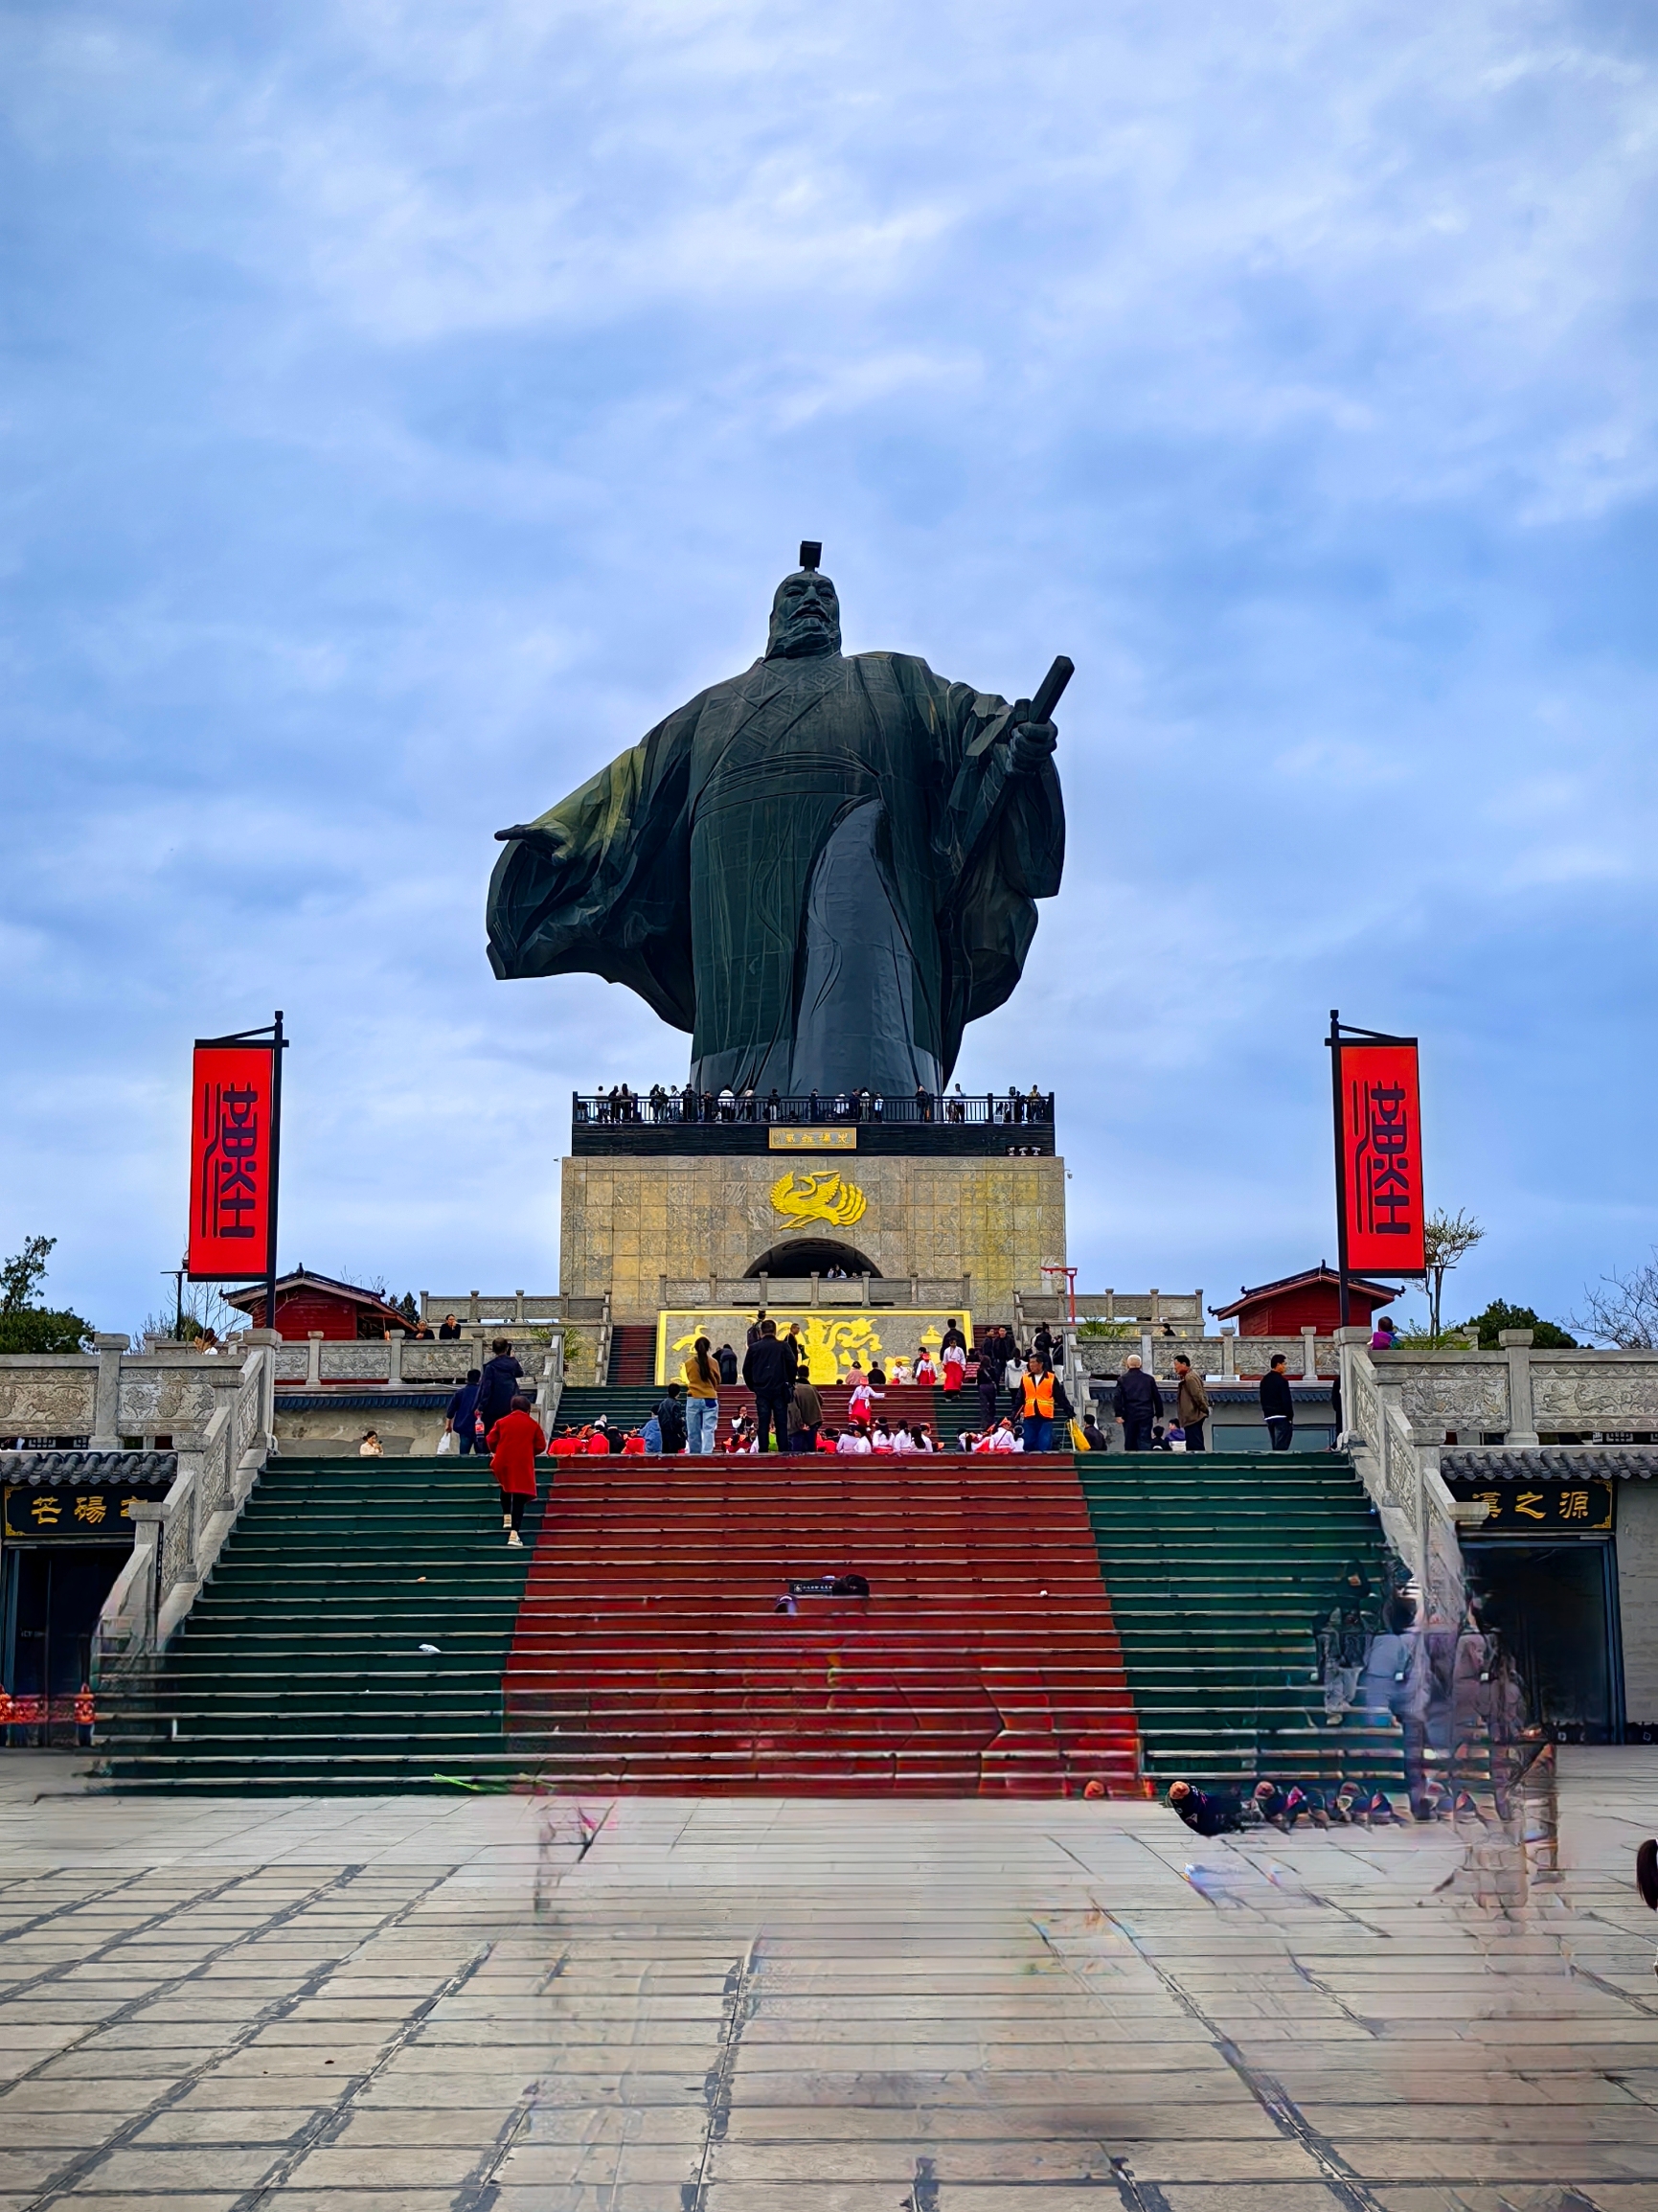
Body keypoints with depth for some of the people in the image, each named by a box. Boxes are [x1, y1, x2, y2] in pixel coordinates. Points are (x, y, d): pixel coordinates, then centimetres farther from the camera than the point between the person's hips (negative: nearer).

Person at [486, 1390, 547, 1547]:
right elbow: (541, 1446, 5)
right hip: (523, 1465, -2)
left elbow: (491, 1441, 4)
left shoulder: (501, 1422, 6)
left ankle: (506, 1517, 22)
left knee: (505, 1490, 32)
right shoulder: (533, 1424, 5)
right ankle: (514, 1534, -14)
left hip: (503, 1463, 2)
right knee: (519, 1498, -4)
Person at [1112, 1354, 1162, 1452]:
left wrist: (1119, 1414, -6)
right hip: (1146, 1415, 0)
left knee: (1130, 1443, 10)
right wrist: (1159, 1413, 14)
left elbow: (1116, 1397, -8)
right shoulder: (1148, 1379, 5)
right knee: (1145, 1442, -2)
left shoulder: (1122, 1379, 1)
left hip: (1129, 1415, 0)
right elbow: (1157, 1397, 7)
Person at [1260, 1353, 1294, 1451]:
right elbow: (1286, 1401, -16)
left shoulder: (1264, 1380, 12)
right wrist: (1290, 1417, -10)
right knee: (1281, 1447, -8)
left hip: (1269, 1416, 8)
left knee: (1276, 1446, 12)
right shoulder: (1281, 1380, -14)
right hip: (1281, 1417, -8)